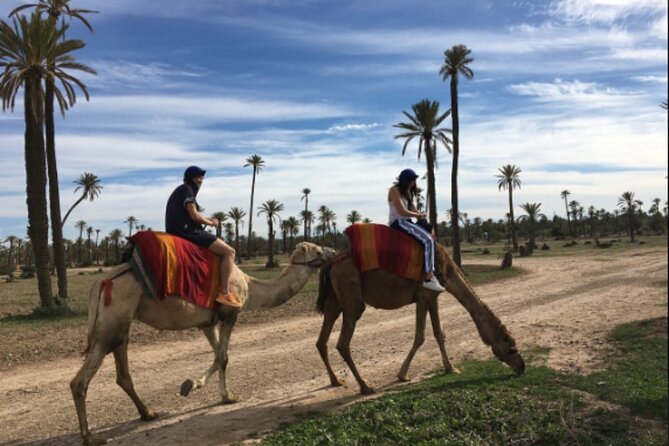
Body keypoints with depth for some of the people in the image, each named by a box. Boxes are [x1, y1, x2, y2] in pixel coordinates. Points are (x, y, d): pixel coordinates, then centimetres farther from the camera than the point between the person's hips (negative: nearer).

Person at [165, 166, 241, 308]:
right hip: (189, 232, -11)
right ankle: (224, 293, -17)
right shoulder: (187, 190, -8)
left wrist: (208, 219, 10)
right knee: (229, 251, -13)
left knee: (223, 248, 29)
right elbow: (194, 216, -16)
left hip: (181, 232, 11)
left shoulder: (180, 191, 23)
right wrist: (211, 223, 1)